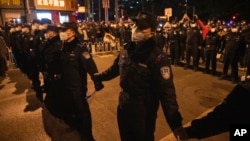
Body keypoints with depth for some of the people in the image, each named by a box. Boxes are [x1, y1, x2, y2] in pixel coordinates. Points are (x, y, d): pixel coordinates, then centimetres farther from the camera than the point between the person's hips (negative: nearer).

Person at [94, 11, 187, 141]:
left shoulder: (157, 58, -22)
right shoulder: (127, 50, -2)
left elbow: (166, 91, -25)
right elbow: (115, 68, 15)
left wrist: (175, 123, -27)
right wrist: (99, 76, 28)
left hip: (144, 112, -6)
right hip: (123, 107, 6)